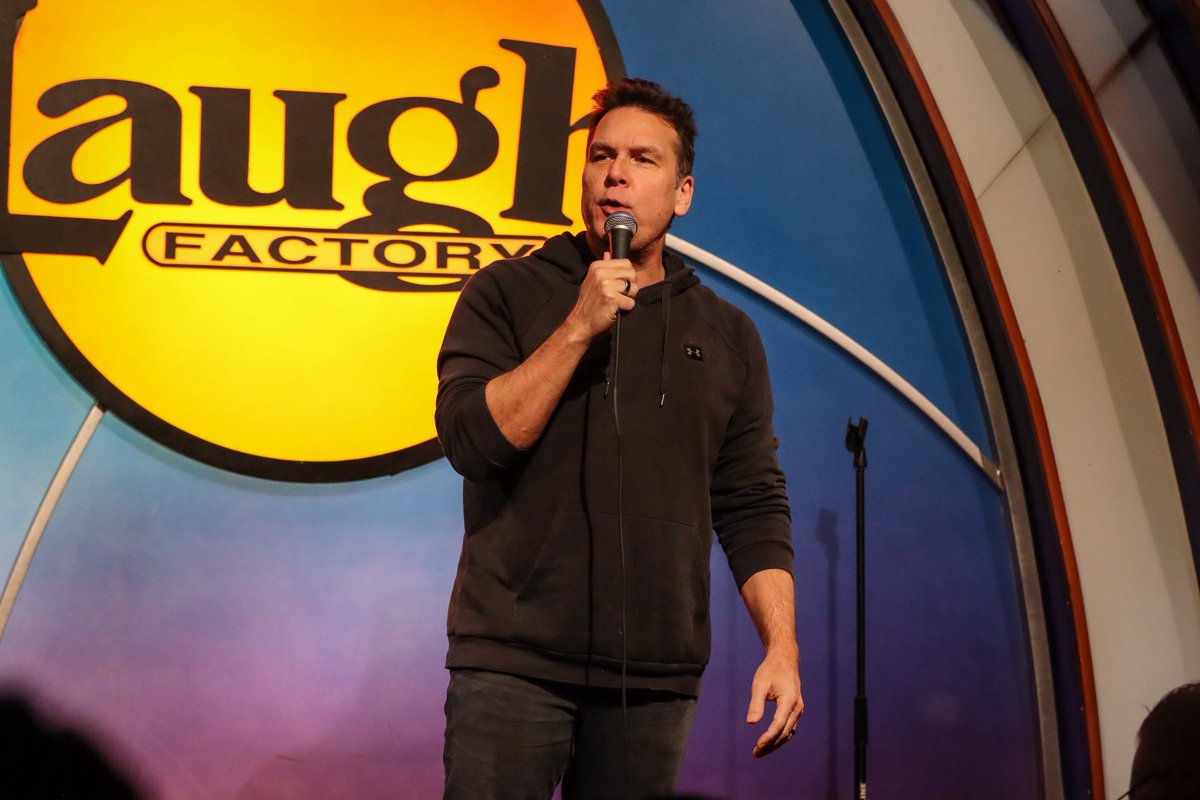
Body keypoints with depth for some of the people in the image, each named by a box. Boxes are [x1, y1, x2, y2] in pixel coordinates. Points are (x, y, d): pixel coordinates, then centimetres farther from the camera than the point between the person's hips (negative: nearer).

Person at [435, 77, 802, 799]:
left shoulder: (727, 336, 11)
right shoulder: (508, 294, 5)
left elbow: (754, 507, 10)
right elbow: (471, 439, -8)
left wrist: (783, 648, 0)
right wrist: (579, 327, -13)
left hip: (657, 677, 3)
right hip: (514, 663, -2)